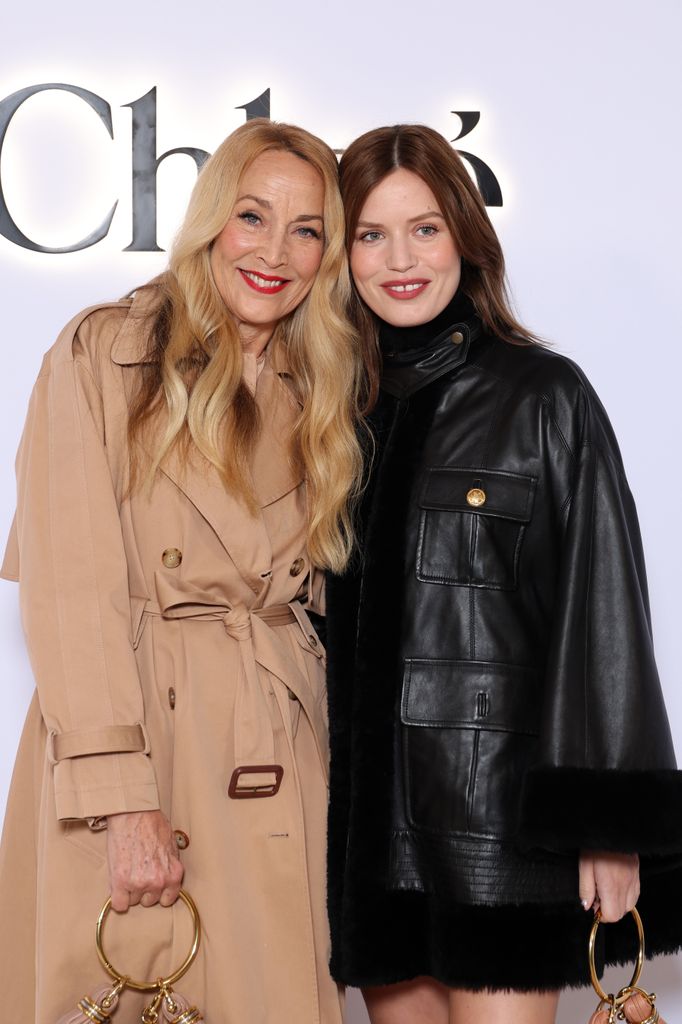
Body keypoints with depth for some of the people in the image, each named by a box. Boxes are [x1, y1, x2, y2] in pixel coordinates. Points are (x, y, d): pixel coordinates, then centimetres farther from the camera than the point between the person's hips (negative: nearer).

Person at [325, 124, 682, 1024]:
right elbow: (328, 626, 13)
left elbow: (604, 611, -7)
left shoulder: (543, 396, -4)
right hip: (371, 820, 5)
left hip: (504, 814, -4)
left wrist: (608, 821, -12)